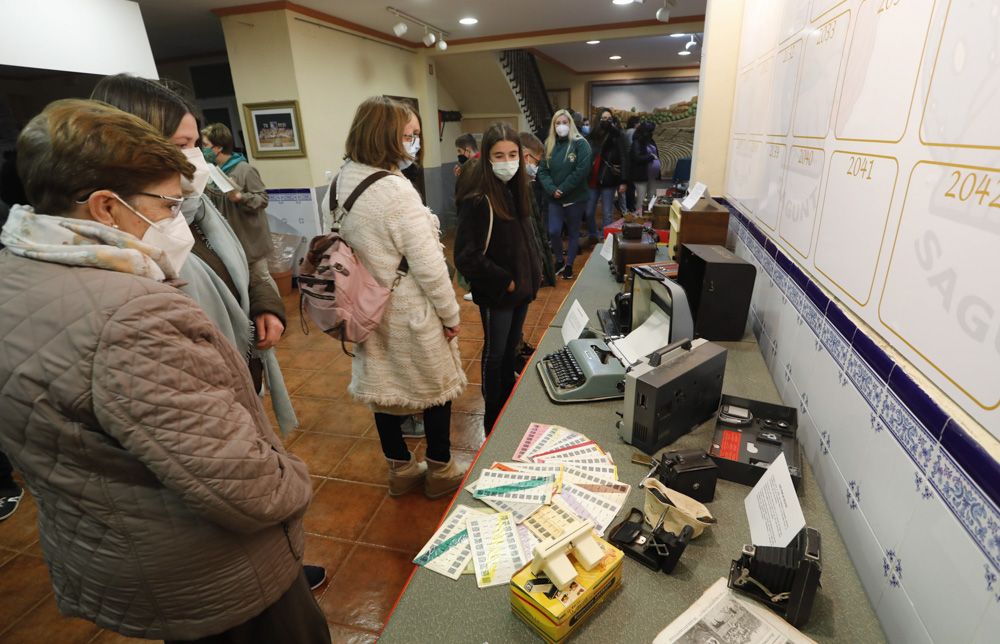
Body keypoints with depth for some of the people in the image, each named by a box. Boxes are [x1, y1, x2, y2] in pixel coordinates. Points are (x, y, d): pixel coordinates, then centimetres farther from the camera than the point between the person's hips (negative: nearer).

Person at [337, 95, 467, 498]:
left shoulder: (343, 181, 0)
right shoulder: (395, 190, -24)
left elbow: (353, 243, 8)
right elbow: (427, 265, -23)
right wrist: (451, 314, -10)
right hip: (409, 313, -7)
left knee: (382, 386, 18)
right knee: (435, 388, 13)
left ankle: (401, 469, 38)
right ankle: (441, 472, 32)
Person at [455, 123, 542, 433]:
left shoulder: (516, 189, 2)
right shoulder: (477, 199, -22)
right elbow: (466, 256, -24)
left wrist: (532, 274, 8)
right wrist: (504, 282, -17)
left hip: (521, 287, 7)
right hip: (496, 293, -7)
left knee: (512, 347, 21)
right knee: (495, 353, 9)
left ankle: (510, 405, 41)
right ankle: (494, 418, 29)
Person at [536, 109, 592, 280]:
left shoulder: (580, 144, -6)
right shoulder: (549, 145, 8)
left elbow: (581, 170, -16)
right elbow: (542, 170, 3)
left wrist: (562, 189, -17)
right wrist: (552, 189, -14)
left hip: (575, 198, -3)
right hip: (554, 198, 3)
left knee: (573, 233, 8)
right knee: (553, 231, -4)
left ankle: (569, 265, 23)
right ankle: (559, 261, 20)